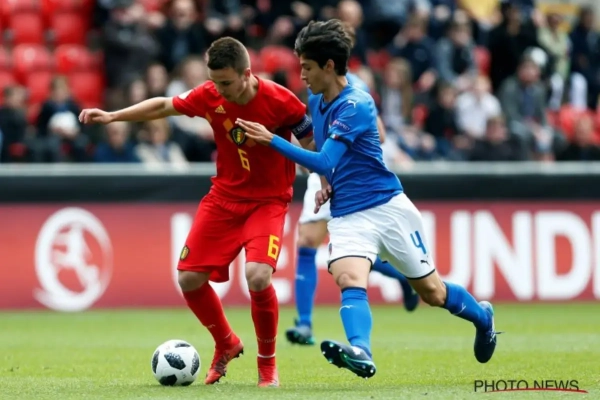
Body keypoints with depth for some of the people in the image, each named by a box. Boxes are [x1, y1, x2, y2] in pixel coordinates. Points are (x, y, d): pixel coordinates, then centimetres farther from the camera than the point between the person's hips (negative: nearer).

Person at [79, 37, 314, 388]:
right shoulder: (209, 96, -10)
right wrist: (112, 116, 3)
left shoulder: (280, 101, -21)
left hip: (268, 200, -4)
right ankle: (226, 345, 26)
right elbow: (165, 106, 6)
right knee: (189, 279, -2)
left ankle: (267, 363, -2)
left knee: (258, 276, -26)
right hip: (224, 196, 5)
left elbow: (312, 142, -6)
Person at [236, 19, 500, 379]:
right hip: (347, 215, 6)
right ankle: (360, 352, -45)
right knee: (350, 280, -26)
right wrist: (327, 185, 6)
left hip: (388, 207, -6)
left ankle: (482, 316, 38)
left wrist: (271, 140, -32)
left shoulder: (356, 106, -19)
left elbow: (323, 162, -28)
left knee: (432, 292, 10)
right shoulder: (316, 102, 6)